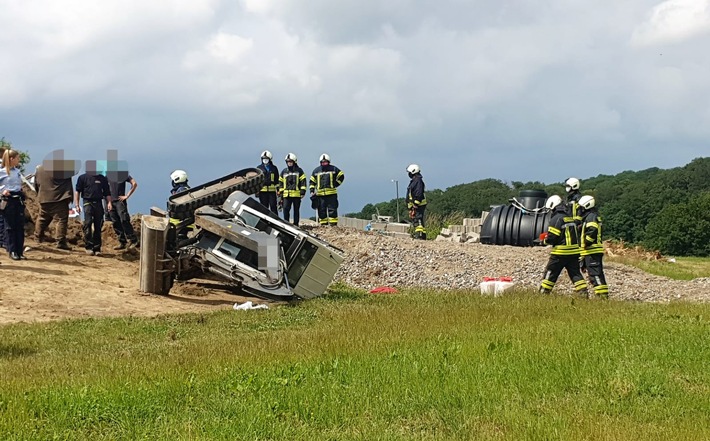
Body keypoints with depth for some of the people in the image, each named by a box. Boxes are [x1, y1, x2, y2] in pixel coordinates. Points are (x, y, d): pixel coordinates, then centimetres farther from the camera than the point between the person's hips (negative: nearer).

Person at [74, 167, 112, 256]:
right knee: (88, 223, -16)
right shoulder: (83, 178, 7)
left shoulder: (103, 179, 14)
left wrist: (109, 202, -1)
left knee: (98, 226, 3)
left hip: (98, 203, 3)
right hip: (88, 202, -3)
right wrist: (76, 204, -4)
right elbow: (77, 191, 5)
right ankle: (88, 247, -12)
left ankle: (97, 248, 9)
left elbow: (107, 193, 15)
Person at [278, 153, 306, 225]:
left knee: (296, 210, 4)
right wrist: (281, 193, 10)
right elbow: (280, 183, 18)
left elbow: (303, 182, 2)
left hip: (296, 194, -2)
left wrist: (302, 191, -7)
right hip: (286, 195, 2)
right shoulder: (284, 172, 14)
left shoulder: (299, 171, 5)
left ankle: (296, 224, 10)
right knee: (286, 209, -9)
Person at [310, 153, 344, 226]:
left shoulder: (333, 169, 5)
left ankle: (333, 224, -4)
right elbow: (312, 182, 15)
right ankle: (323, 224, 10)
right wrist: (312, 191, 5)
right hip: (320, 194, 2)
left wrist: (336, 184, 3)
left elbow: (341, 176, 12)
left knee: (332, 209, -5)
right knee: (321, 210, 4)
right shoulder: (316, 171, 10)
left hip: (331, 193, -2)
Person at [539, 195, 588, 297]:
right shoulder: (570, 218, 12)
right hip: (574, 251, 7)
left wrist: (545, 240, 5)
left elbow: (552, 238, -17)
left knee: (550, 274, 4)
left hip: (560, 253, -6)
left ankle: (543, 293, 9)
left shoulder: (556, 218, -12)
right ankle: (583, 293, -1)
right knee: (576, 274, 7)